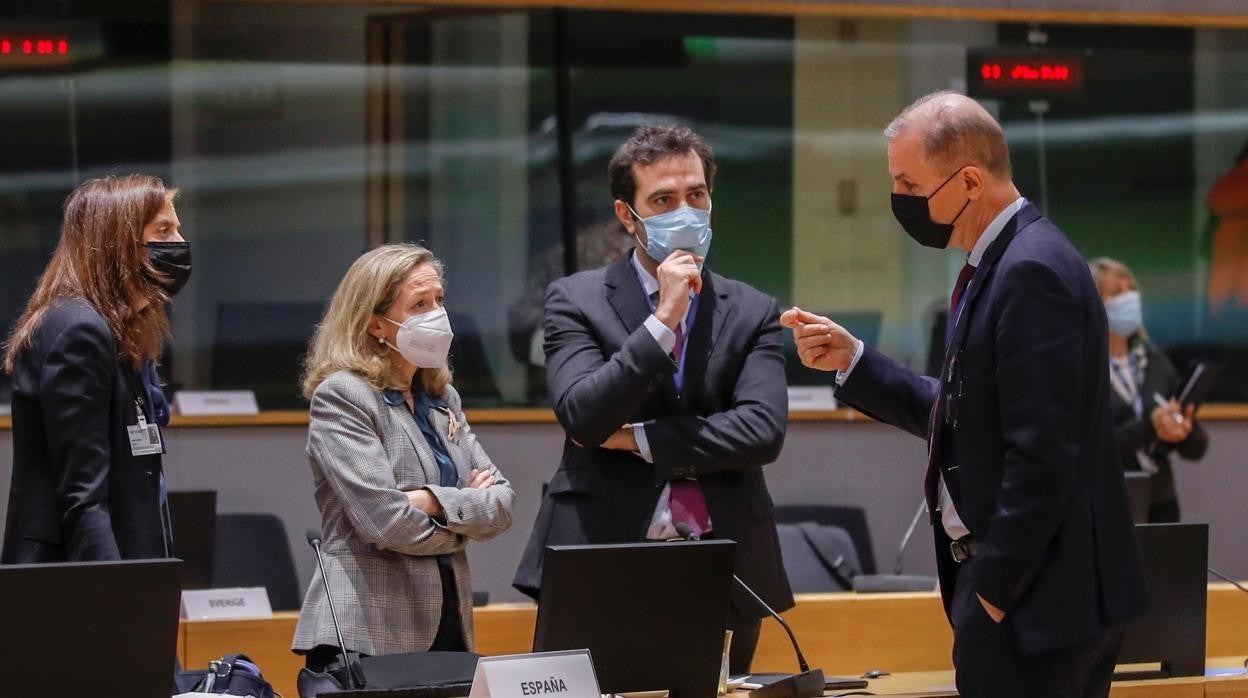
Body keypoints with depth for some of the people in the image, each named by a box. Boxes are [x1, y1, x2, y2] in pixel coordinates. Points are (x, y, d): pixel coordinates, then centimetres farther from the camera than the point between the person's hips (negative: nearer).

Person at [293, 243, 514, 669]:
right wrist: (465, 516, 0)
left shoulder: (443, 398, 16)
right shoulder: (340, 396, -7)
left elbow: (501, 502, 7)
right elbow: (385, 520, -17)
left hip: (448, 627, 7)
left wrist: (435, 503, -11)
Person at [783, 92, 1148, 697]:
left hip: (1037, 596, -10)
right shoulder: (998, 265, 13)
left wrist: (992, 591, -17)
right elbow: (959, 416, 17)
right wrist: (851, 361, 11)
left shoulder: (1034, 272, -18)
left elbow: (1041, 455, -21)